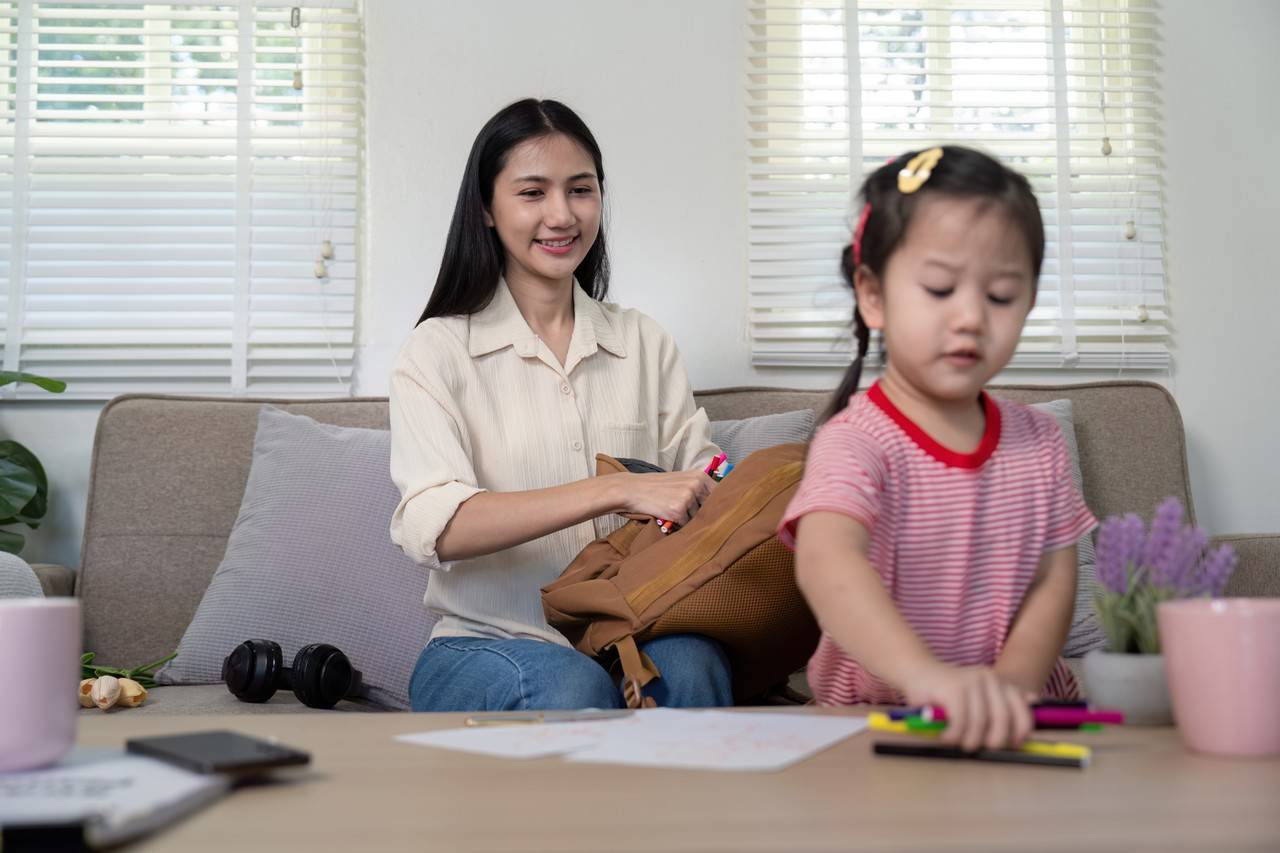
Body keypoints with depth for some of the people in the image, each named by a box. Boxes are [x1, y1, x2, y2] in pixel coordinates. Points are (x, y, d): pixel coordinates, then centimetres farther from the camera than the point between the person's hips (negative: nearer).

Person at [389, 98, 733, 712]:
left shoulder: (644, 343, 14)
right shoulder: (439, 350, 1)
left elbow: (704, 477, 9)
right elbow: (432, 526, -16)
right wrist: (616, 490, -26)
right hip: (483, 647, -2)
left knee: (690, 663, -31)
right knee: (570, 685, -35)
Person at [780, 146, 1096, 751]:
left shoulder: (1037, 441, 9)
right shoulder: (854, 443, -12)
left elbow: (1053, 581, 6)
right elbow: (826, 563, -30)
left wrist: (1008, 686, -14)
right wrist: (928, 674, -47)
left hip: (1015, 720, 3)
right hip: (873, 719, -3)